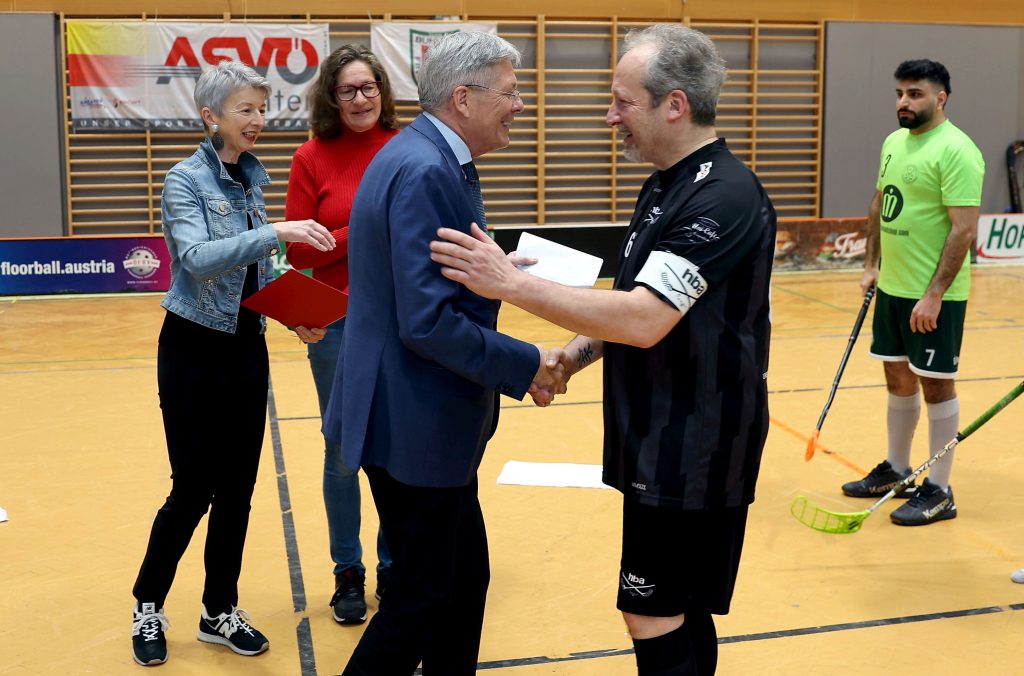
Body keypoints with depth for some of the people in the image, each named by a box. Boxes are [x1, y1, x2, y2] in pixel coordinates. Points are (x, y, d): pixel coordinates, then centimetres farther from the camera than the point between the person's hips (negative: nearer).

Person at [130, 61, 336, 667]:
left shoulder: (253, 177, 7)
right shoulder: (186, 180, -13)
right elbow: (197, 257, -29)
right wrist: (276, 232, -38)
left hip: (247, 348, 6)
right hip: (195, 351, -6)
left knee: (238, 488, 10)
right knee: (193, 489, 0)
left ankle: (221, 611, 24)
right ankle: (148, 607, 21)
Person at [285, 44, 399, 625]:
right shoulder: (313, 157, -3)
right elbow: (299, 252, -4)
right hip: (339, 321, -1)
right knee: (343, 451, 9)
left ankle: (395, 567, 26)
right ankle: (348, 573, 25)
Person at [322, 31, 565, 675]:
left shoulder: (427, 157, 10)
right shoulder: (424, 172, -23)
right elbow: (428, 322, -28)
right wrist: (526, 366, -19)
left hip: (431, 416, 10)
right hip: (415, 424, -10)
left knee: (466, 578, 19)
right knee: (423, 598, 5)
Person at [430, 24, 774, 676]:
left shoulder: (724, 197, -20)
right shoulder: (666, 185, 11)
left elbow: (646, 319, -28)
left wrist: (512, 283, -27)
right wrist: (576, 353, 1)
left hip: (695, 454, -9)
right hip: (663, 444, 9)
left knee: (657, 618, -2)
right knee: (681, 613, 18)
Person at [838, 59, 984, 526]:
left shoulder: (956, 151, -17)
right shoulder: (893, 142, 9)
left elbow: (964, 229, -21)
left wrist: (934, 295, -23)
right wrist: (871, 264, 14)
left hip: (933, 296, -8)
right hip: (892, 286, 8)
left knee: (935, 383, 1)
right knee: (898, 378, 16)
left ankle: (938, 491, 12)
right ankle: (896, 470, 31)